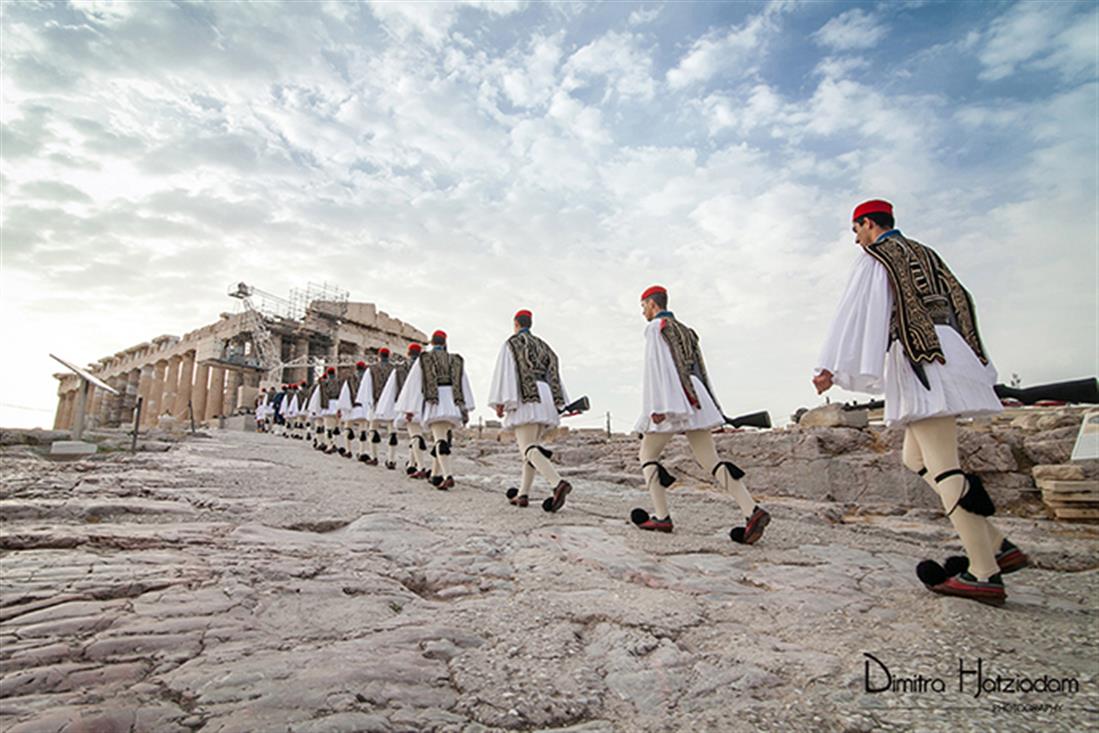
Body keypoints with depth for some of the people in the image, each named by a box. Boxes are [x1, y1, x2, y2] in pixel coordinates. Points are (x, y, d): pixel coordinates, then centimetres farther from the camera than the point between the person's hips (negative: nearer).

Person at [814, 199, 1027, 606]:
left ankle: (984, 574, -9)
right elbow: (960, 300, 25)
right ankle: (998, 545, 9)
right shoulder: (923, 253, 25)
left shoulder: (873, 257, 2)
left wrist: (831, 367, -14)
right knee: (915, 457, 12)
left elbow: (853, 313, -10)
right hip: (947, 353, 9)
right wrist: (977, 363, 29)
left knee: (942, 465, -9)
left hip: (919, 359, -9)